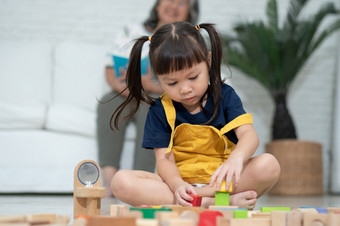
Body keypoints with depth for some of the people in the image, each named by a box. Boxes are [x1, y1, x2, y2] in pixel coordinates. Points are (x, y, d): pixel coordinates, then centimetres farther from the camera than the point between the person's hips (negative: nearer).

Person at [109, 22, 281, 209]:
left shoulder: (225, 96, 4)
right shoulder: (160, 110, 5)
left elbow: (249, 135, -11)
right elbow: (164, 159, -3)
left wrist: (236, 158, -36)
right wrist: (177, 185, -27)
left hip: (220, 181, 0)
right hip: (177, 181, 0)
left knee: (269, 165, -28)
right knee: (121, 182, -27)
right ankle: (209, 203, -32)